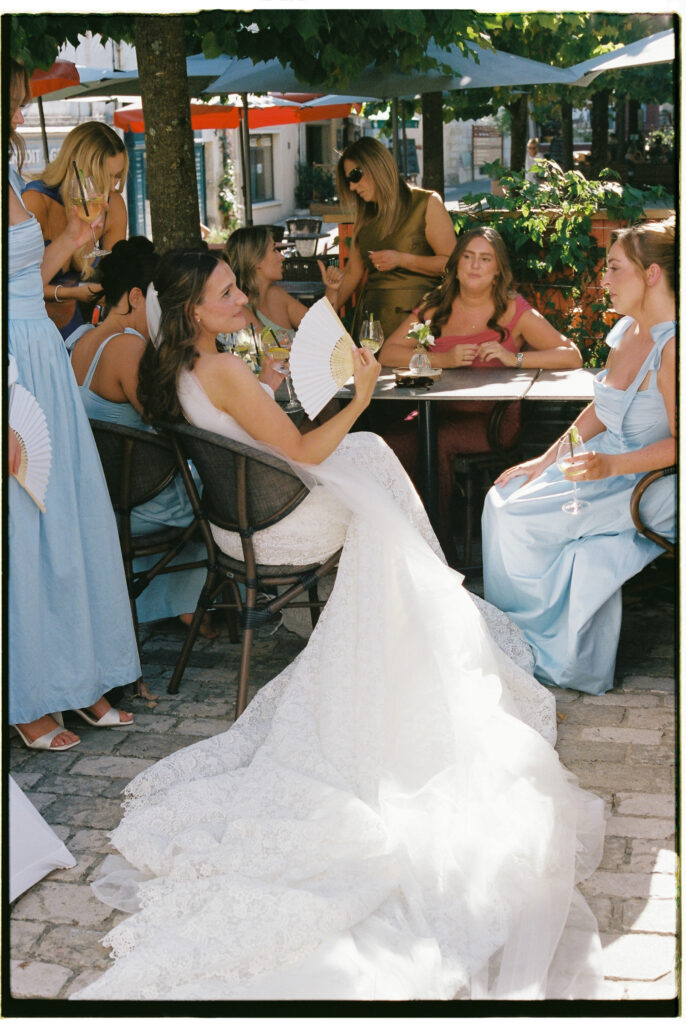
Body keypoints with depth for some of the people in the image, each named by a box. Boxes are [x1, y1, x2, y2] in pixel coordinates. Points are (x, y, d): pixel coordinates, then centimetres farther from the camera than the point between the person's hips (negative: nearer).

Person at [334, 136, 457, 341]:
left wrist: (402, 259, -13)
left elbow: (451, 263, -5)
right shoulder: (364, 216, 19)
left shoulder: (427, 203, 3)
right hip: (369, 314, 5)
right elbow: (352, 272, 19)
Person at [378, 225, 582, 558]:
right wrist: (442, 359, -13)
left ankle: (441, 548, -16)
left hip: (494, 419, -3)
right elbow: (387, 354, 1)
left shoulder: (513, 310, 1)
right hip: (440, 413, 3)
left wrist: (515, 358, -18)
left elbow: (572, 356, -5)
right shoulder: (435, 307, 8)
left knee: (437, 441, -31)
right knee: (394, 440, -27)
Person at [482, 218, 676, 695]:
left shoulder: (671, 347, -23)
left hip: (647, 483, -9)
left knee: (519, 519, -16)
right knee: (504, 498, -3)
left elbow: (678, 442, -23)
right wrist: (545, 460, 7)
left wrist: (610, 465, -32)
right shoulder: (627, 330, 6)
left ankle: (539, 646, 6)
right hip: (607, 464, 9)